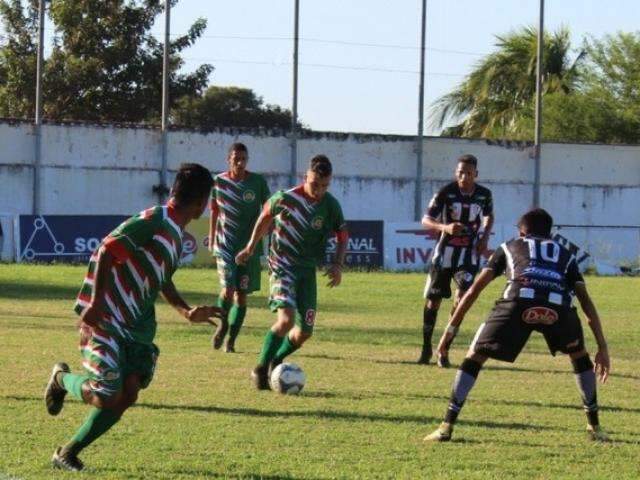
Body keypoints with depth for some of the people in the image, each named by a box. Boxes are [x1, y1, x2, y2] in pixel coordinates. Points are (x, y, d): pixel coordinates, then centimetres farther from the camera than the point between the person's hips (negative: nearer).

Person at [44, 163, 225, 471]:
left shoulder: (176, 234, 16)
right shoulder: (155, 221, -14)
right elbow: (106, 252, -20)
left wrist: (187, 312, 16)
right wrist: (96, 302, -26)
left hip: (136, 326, 9)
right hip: (104, 319, -9)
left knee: (128, 392, -8)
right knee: (106, 396, -15)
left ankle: (67, 454, 3)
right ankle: (62, 378, 18)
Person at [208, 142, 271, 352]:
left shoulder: (258, 182, -1)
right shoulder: (219, 182, 1)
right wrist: (211, 240, 13)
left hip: (250, 246, 1)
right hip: (225, 245, -1)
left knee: (241, 294, 2)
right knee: (228, 290, -15)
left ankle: (231, 340, 13)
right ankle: (223, 325, 14)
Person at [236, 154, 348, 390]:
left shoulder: (331, 205, -2)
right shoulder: (286, 198, -12)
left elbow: (342, 236, 10)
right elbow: (266, 216, 7)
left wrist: (338, 265, -6)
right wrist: (251, 247, 17)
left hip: (308, 270, 5)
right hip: (282, 266, -5)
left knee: (305, 331, 3)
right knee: (287, 318, -25)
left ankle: (275, 362, 30)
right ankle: (260, 369, -13)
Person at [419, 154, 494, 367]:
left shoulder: (484, 194, -3)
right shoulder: (446, 192, -12)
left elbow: (489, 217, 18)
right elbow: (426, 220, -15)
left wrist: (484, 237, 0)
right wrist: (445, 227, -34)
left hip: (469, 254, 1)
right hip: (444, 253, -1)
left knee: (462, 298, -14)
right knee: (433, 301, 6)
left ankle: (444, 350, -6)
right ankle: (426, 348, 23)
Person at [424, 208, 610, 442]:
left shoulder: (510, 247, 36)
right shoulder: (565, 254, 38)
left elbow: (475, 289, 28)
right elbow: (586, 301, 28)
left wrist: (450, 329, 31)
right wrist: (602, 347, 29)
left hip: (519, 301, -1)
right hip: (558, 306, 1)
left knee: (474, 357, 15)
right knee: (579, 355, 31)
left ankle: (447, 426, 7)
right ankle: (595, 427, 29)